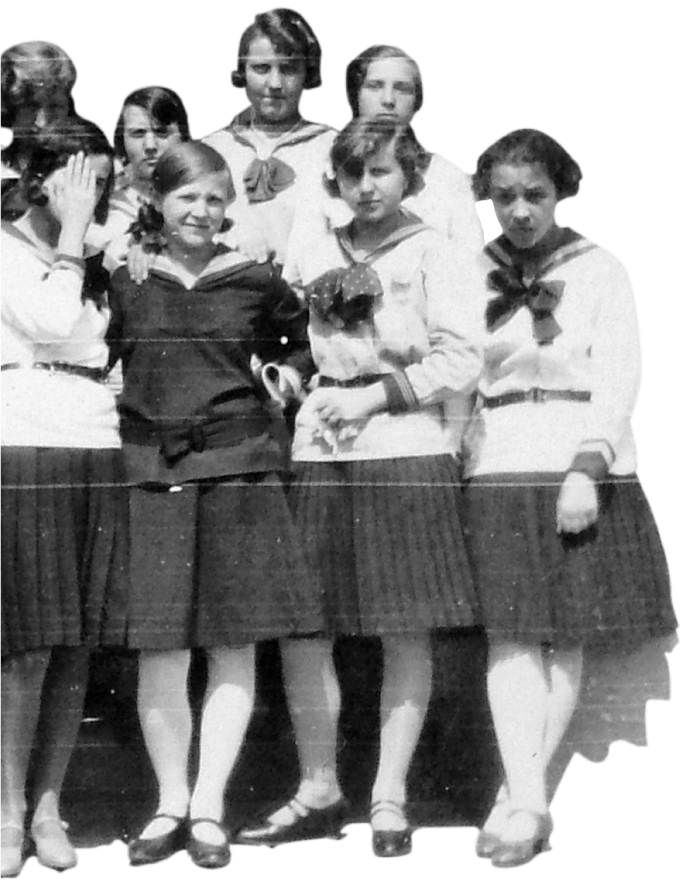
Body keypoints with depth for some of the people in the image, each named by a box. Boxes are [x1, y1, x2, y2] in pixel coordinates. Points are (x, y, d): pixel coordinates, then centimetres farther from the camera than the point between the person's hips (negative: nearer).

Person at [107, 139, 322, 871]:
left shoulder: (255, 280, 6)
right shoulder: (124, 280, 5)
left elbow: (305, 340, 19)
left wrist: (284, 376, 8)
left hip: (238, 467, 1)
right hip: (148, 471, 0)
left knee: (234, 646, 1)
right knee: (159, 648, -2)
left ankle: (209, 808, 8)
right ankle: (171, 804, 11)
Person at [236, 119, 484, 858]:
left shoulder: (434, 256, 1)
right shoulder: (314, 258, 14)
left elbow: (461, 359, -5)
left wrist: (374, 397, -10)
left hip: (406, 449, -4)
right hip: (317, 452, 4)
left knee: (405, 632, 0)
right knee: (300, 625, 2)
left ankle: (389, 799, 10)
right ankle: (318, 795, 15)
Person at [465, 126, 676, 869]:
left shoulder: (601, 270, 2)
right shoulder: (473, 275, 6)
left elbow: (620, 380, -4)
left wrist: (586, 470, -15)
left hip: (585, 470, 0)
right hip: (499, 471, 0)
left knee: (567, 642, 0)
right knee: (511, 637, -9)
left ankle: (517, 800, 6)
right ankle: (528, 803, -15)